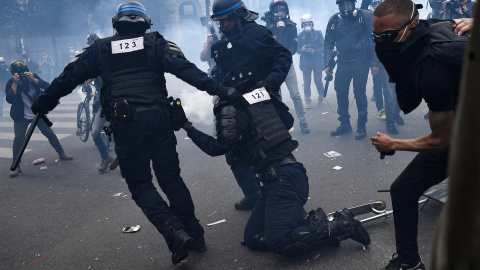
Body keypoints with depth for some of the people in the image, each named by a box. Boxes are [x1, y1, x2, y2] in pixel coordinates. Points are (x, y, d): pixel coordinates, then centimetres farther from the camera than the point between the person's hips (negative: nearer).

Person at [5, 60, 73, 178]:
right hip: (21, 117, -2)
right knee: (18, 139, -11)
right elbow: (10, 99, -26)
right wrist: (15, 83, -30)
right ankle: (16, 167, -4)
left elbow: (47, 86, -18)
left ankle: (62, 153, 26)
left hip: (38, 113, 2)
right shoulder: (11, 83, -11)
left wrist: (34, 79, -30)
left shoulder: (33, 76, -5)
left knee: (50, 134, 7)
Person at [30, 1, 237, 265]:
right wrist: (218, 89, -9)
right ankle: (194, 235, 18)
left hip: (125, 124, -1)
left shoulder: (100, 48, 12)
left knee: (140, 184, 9)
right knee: (171, 179, 14)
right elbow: (185, 69, -5)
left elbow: (68, 78, 14)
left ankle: (175, 233, -8)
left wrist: (41, 104, 26)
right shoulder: (155, 43, 9)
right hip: (158, 118, 1)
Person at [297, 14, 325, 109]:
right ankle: (307, 101, 7)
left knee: (318, 81, 4)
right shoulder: (300, 36, 5)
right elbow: (297, 50, 5)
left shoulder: (318, 34, 1)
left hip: (317, 62, -1)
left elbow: (323, 47, -2)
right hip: (305, 62, 1)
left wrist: (315, 51, -19)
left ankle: (321, 96, 29)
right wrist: (302, 49, -17)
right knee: (306, 83, -2)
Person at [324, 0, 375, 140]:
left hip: (361, 61, -4)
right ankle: (345, 124, 18)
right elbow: (328, 43, 11)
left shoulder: (365, 16, -3)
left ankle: (361, 127, 5)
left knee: (359, 92, -7)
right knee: (340, 92, 4)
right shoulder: (334, 20, 7)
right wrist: (328, 64, 2)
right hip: (343, 62, 4)